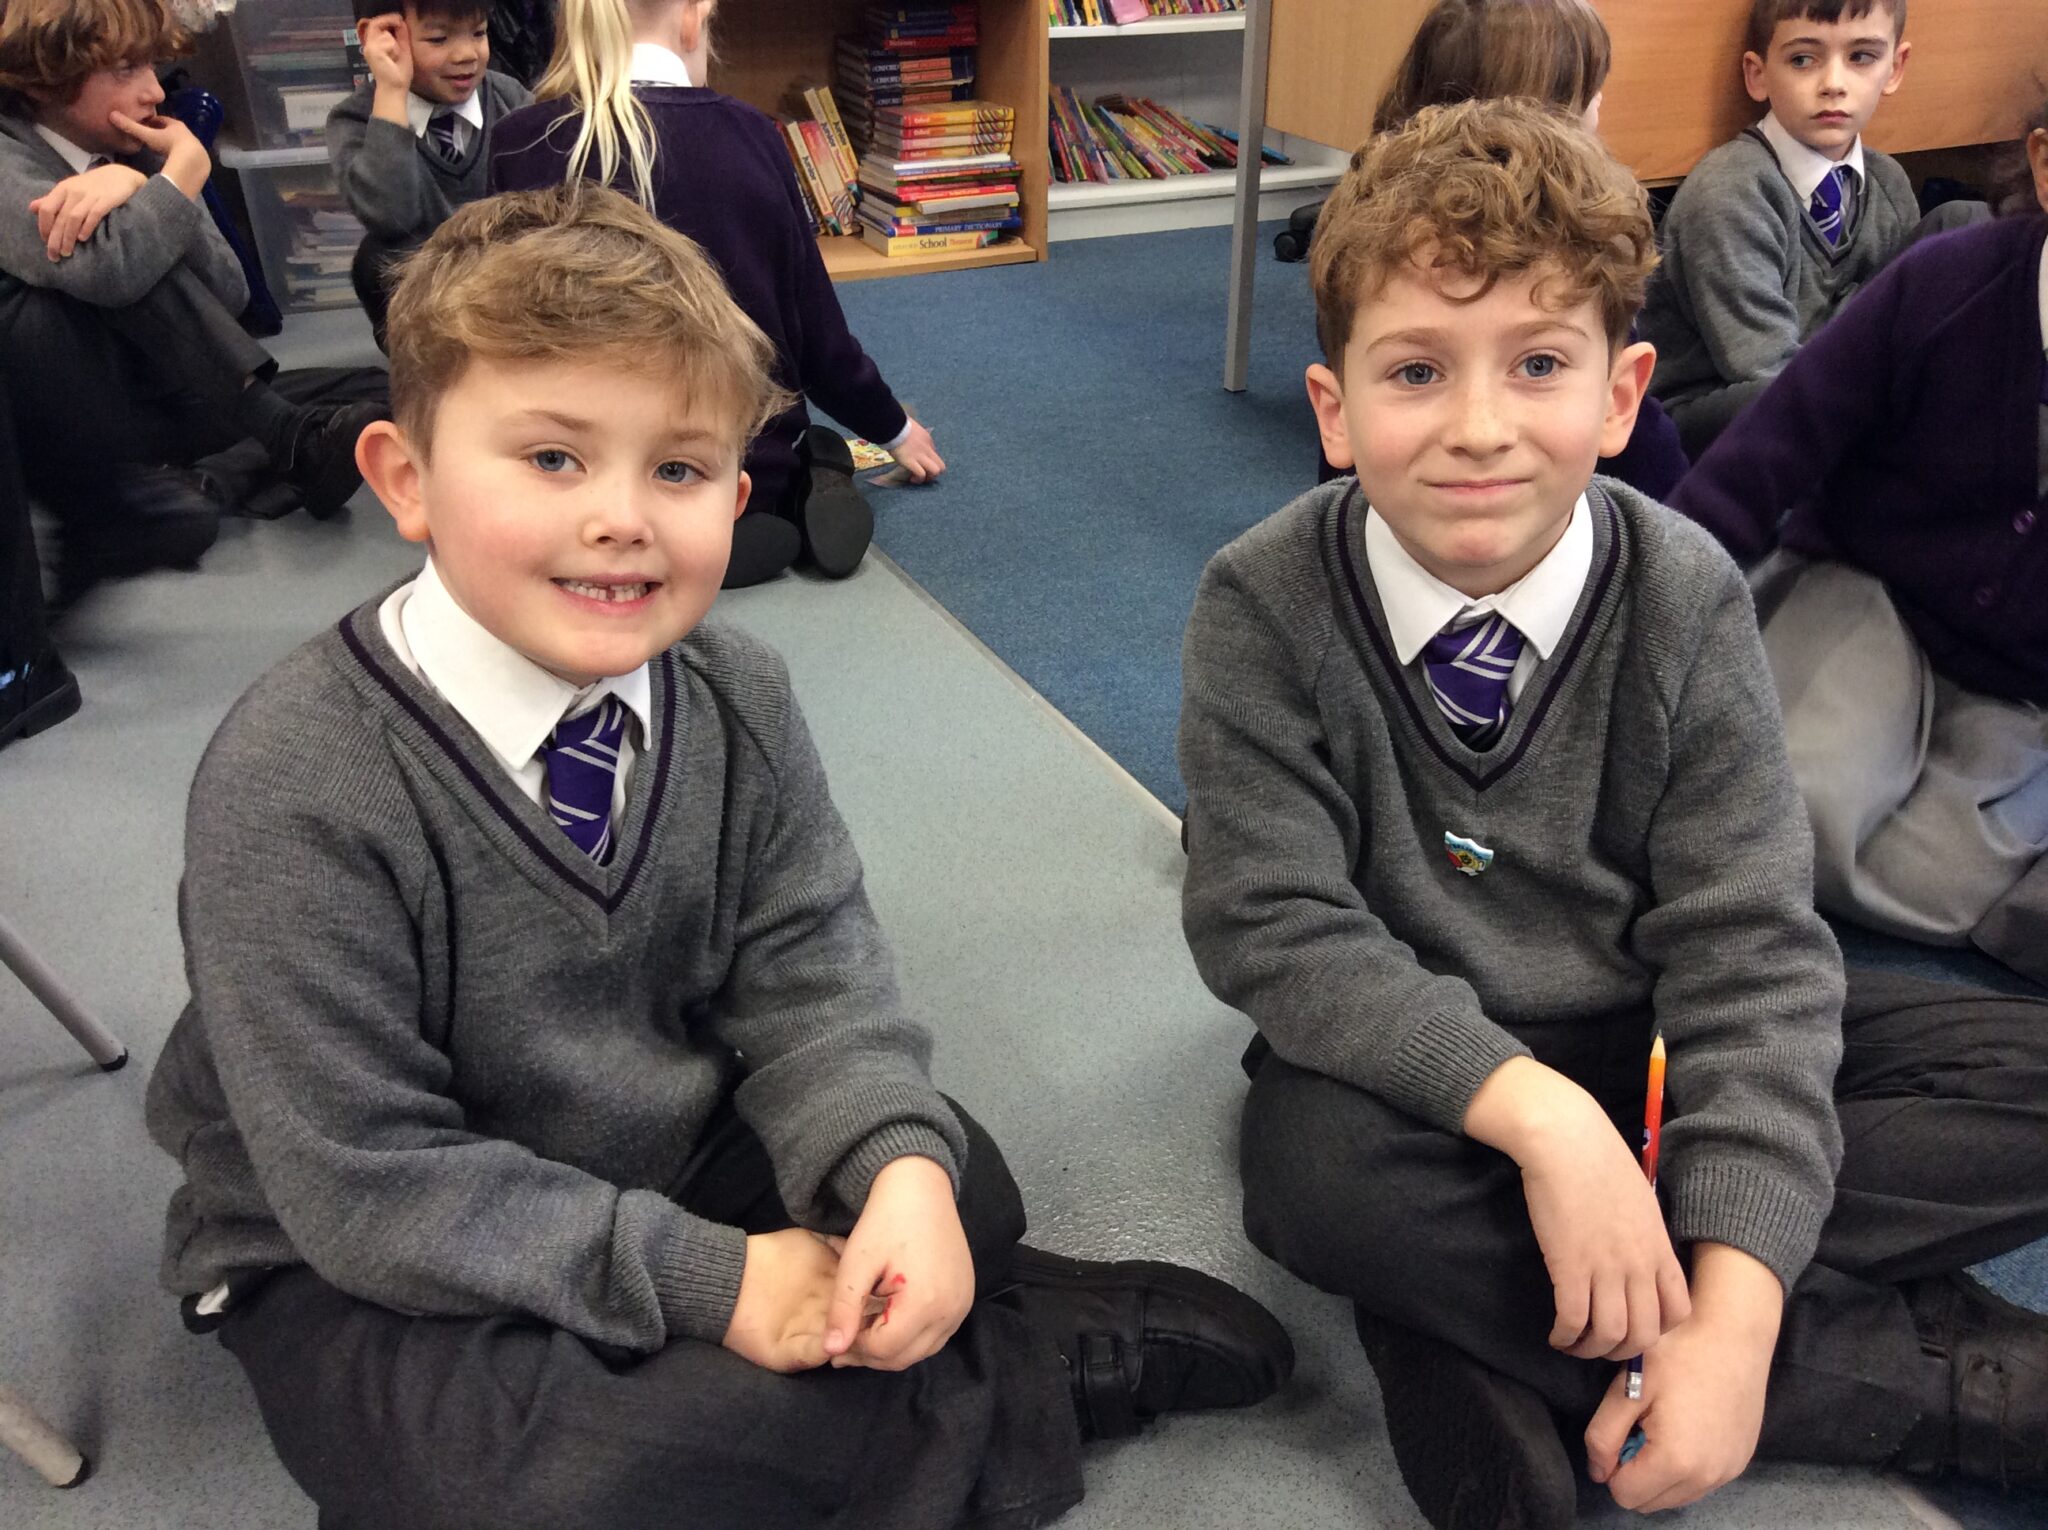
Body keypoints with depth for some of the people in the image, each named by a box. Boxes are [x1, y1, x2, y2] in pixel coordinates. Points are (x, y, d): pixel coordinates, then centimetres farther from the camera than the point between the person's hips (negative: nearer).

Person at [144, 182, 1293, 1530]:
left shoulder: (736, 699, -8)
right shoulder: (296, 786, -25)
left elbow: (807, 977, -8)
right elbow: (370, 1183, -24)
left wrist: (903, 1169, -28)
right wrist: (709, 1279, -27)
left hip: (670, 1146, 4)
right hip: (360, 1266, -3)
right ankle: (1039, 1370, -14)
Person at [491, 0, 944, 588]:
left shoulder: (521, 145, -9)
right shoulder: (747, 133, -8)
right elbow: (816, 331, -1)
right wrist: (896, 429, 17)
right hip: (752, 469, 1)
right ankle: (802, 500, 1)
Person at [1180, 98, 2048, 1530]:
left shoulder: (1687, 601, -12)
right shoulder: (1264, 608, -16)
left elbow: (1747, 945, -16)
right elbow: (1273, 926, -20)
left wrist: (1734, 1313, -27)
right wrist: (1538, 1114, -33)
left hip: (1647, 1038, 2)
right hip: (1415, 1063, -1)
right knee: (1316, 1169, -35)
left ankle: (1487, 1321, -21)